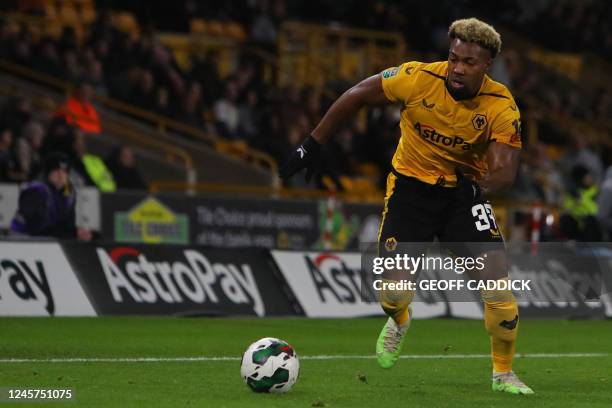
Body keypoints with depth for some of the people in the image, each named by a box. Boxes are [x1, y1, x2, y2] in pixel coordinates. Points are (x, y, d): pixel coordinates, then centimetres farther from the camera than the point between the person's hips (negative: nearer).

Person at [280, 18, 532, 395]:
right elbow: (357, 96, -8)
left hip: (464, 190, 1)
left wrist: (480, 187, -42)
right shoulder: (418, 78, -20)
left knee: (496, 275, -14)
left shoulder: (502, 106, -19)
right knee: (393, 283, -11)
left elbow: (506, 171, -22)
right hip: (411, 183, 0)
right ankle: (398, 322, 30)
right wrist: (313, 146, -6)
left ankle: (503, 374, 7)